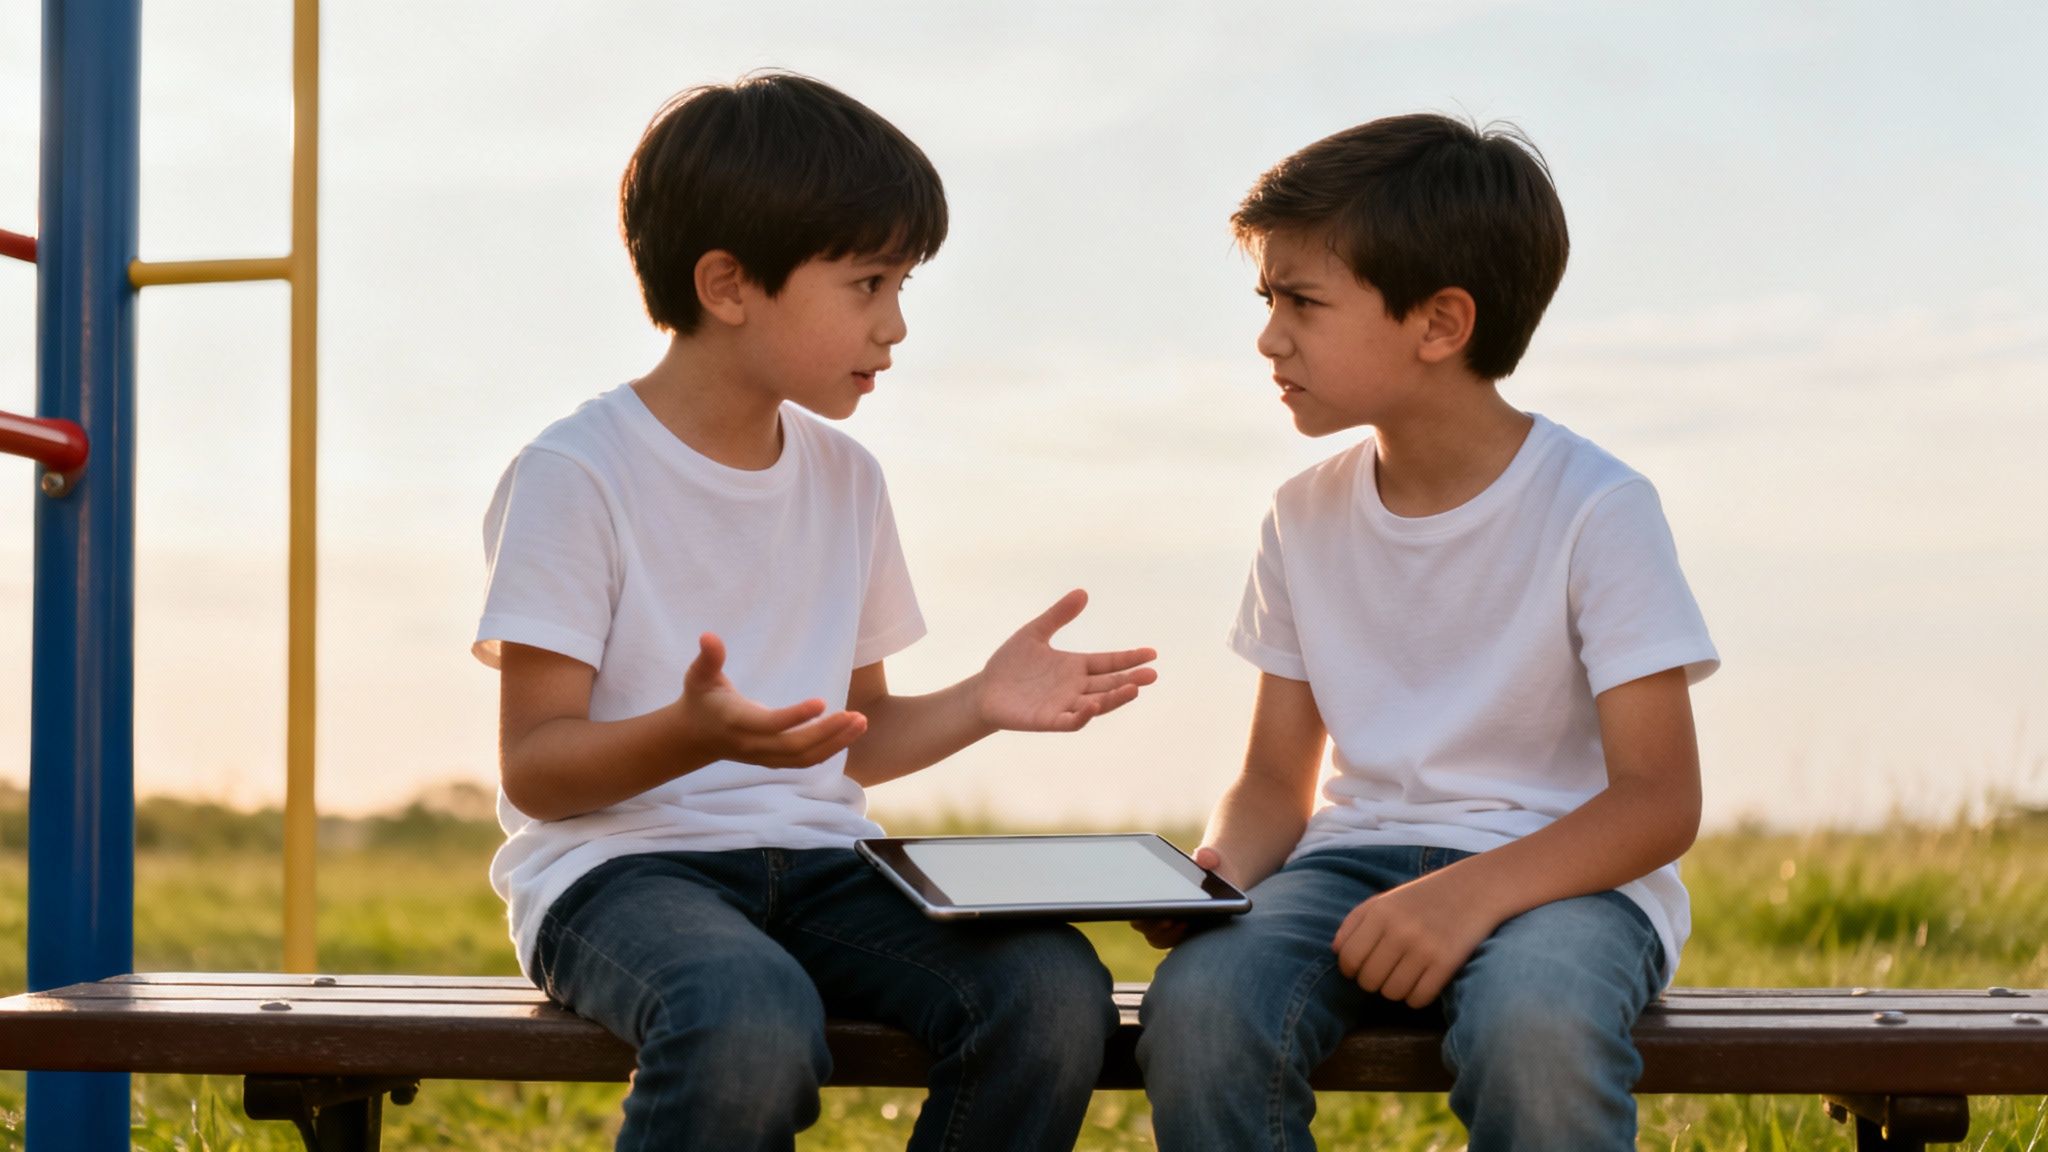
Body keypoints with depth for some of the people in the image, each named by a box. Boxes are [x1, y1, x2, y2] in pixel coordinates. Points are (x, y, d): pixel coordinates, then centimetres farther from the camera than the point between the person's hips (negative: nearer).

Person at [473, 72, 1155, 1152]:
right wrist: (696, 733, -28)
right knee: (753, 1024, -40)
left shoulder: (846, 478, 14)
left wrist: (980, 702, 2)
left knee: (1055, 989, -23)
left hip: (814, 859, 6)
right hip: (617, 861, -6)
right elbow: (534, 768, -9)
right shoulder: (577, 475, -7)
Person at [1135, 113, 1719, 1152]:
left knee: (1534, 1025, -40)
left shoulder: (1595, 509, -8)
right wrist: (1217, 873, -10)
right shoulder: (1307, 518, 9)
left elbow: (1659, 798, -12)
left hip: (1561, 869, -4)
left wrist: (1473, 892, -27)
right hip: (1358, 859, 4)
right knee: (1197, 1003, -29)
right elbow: (1275, 780, 14)